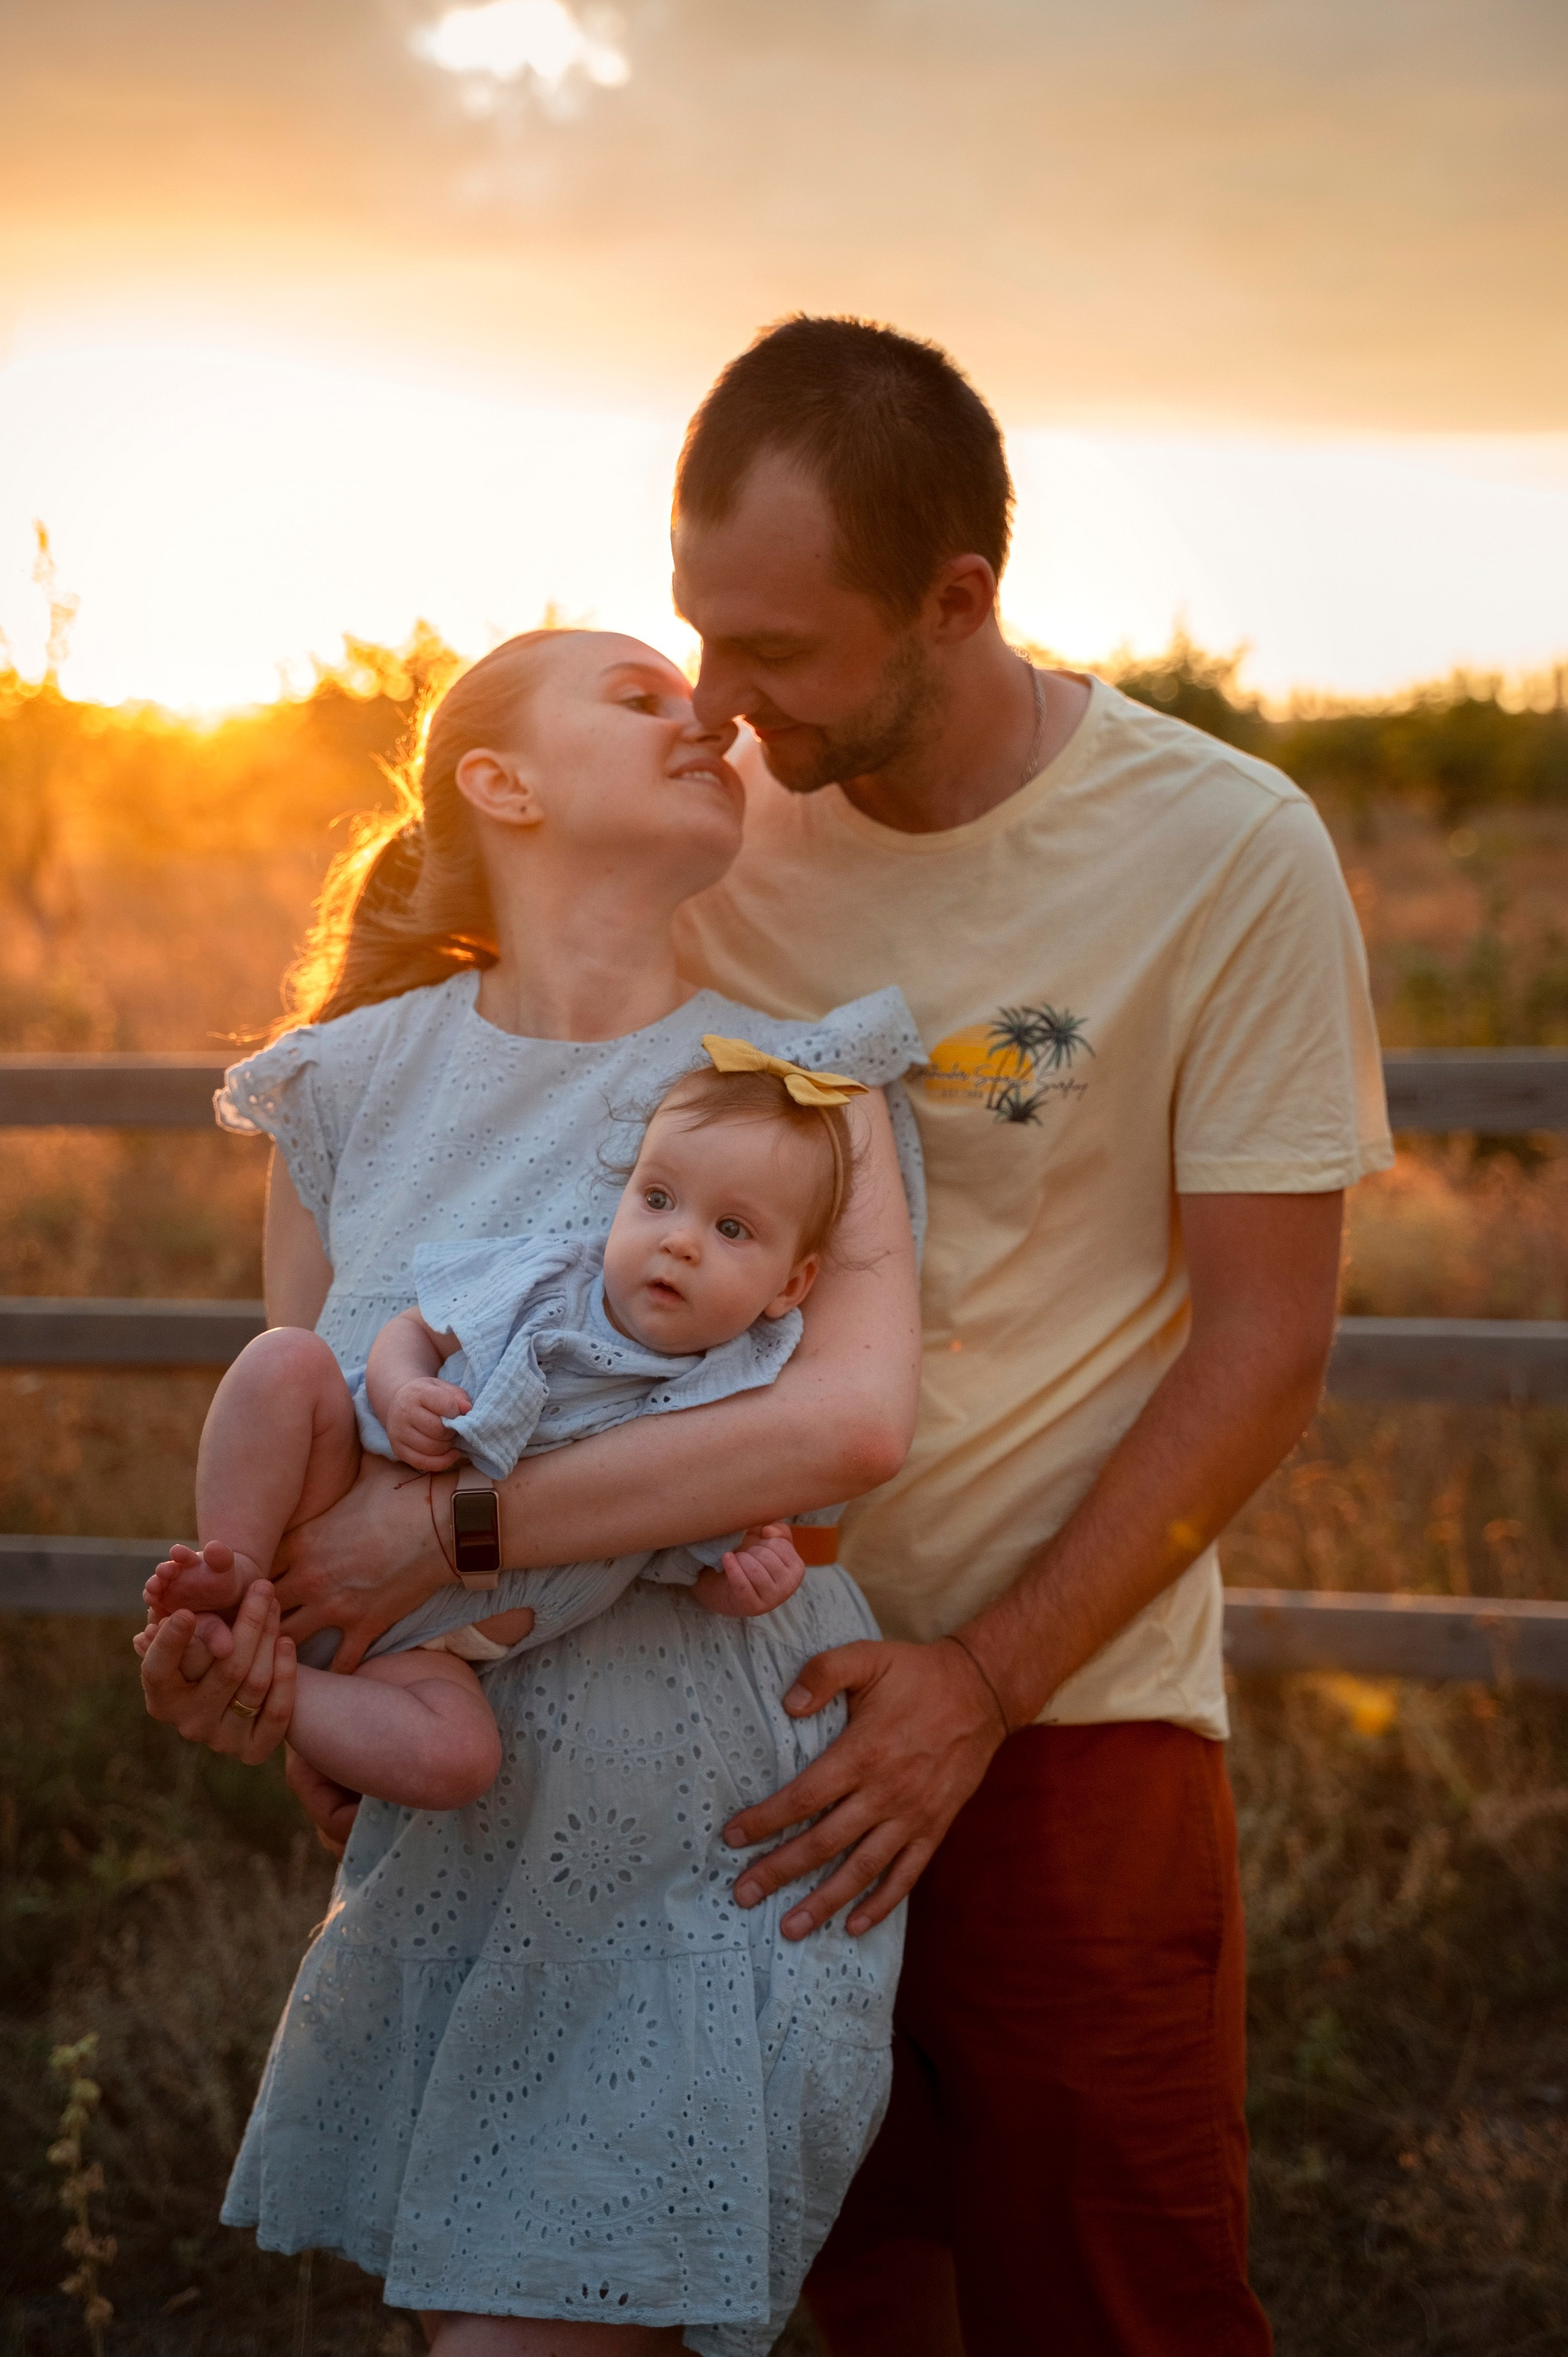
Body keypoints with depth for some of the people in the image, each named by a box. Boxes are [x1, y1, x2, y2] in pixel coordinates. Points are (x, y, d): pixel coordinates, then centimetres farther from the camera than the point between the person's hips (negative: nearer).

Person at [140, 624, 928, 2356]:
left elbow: (853, 1418, -24)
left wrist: (442, 1525, -25)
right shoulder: (353, 1088, 5)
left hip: (703, 1841, -3)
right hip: (447, 1828, 4)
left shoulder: (801, 1088, -5)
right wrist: (233, 1646, -9)